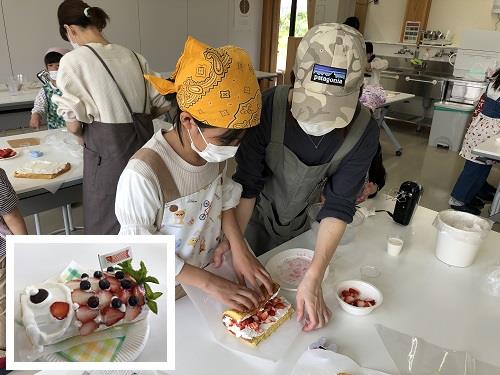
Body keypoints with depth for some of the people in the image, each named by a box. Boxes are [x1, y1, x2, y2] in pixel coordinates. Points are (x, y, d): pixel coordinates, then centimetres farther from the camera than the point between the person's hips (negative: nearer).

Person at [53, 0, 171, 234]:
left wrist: (85, 136, 10)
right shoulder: (134, 57, 6)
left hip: (107, 152, -5)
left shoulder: (73, 60, -8)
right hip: (143, 146, 5)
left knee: (106, 223, 12)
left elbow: (74, 124, -11)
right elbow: (162, 105, 10)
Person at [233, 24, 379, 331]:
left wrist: (314, 278, -33)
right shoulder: (270, 107, -31)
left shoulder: (363, 130, -26)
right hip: (254, 215, -1)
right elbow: (246, 183, -25)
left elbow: (340, 205, -25)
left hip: (301, 223, 2)